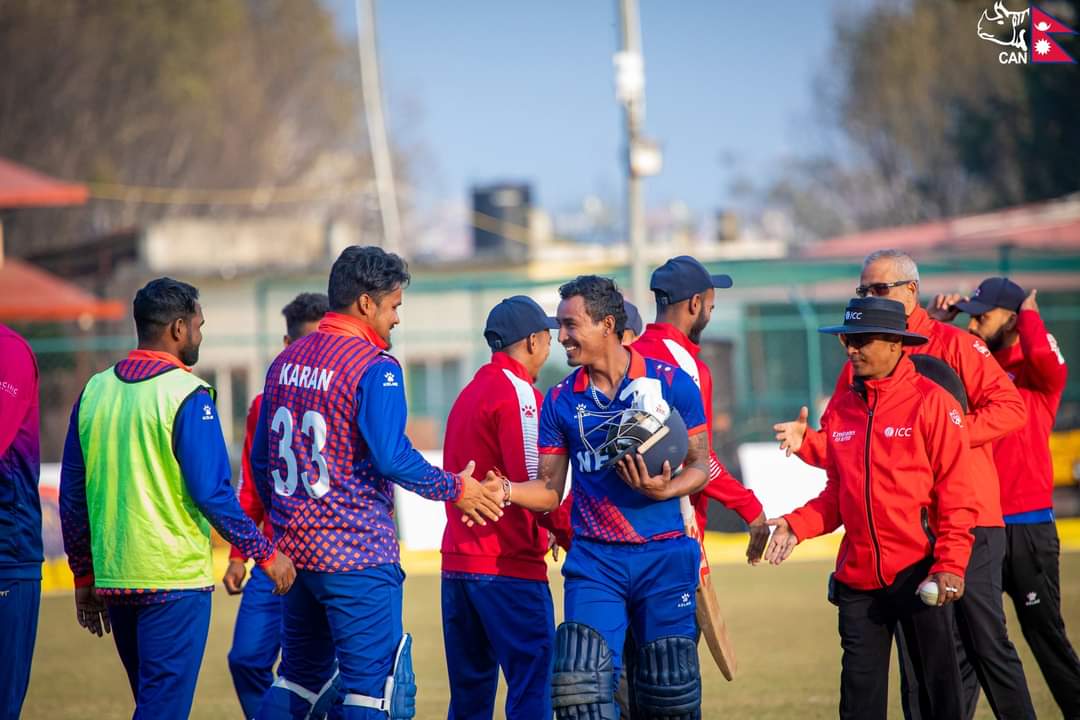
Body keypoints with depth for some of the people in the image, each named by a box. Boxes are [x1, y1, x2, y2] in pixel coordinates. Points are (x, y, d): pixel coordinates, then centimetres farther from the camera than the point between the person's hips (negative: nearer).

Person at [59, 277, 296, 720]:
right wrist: (266, 554, -5)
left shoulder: (95, 391, 8)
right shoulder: (187, 394, -11)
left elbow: (72, 496, 11)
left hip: (114, 580, 7)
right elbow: (212, 492, -16)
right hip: (175, 580, -7)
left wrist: (84, 576, 19)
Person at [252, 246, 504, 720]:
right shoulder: (374, 367, -13)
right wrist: (455, 489, -6)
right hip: (356, 551, -8)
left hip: (295, 548, 8)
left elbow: (260, 459, 15)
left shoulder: (286, 361, 11)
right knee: (372, 681, -3)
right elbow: (391, 456, -20)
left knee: (299, 677, 17)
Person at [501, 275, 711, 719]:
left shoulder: (670, 383, -2)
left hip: (664, 555, -2)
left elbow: (699, 466, 2)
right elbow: (549, 490, 9)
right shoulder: (561, 400, 6)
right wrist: (503, 490, -11)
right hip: (594, 561, 2)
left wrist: (665, 490, -18)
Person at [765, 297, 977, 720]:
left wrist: (949, 565, -16)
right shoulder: (842, 408, 11)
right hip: (857, 577, 5)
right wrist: (797, 525, 0)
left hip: (917, 573, -5)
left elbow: (956, 492, -9)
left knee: (938, 683, 3)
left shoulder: (930, 401, -6)